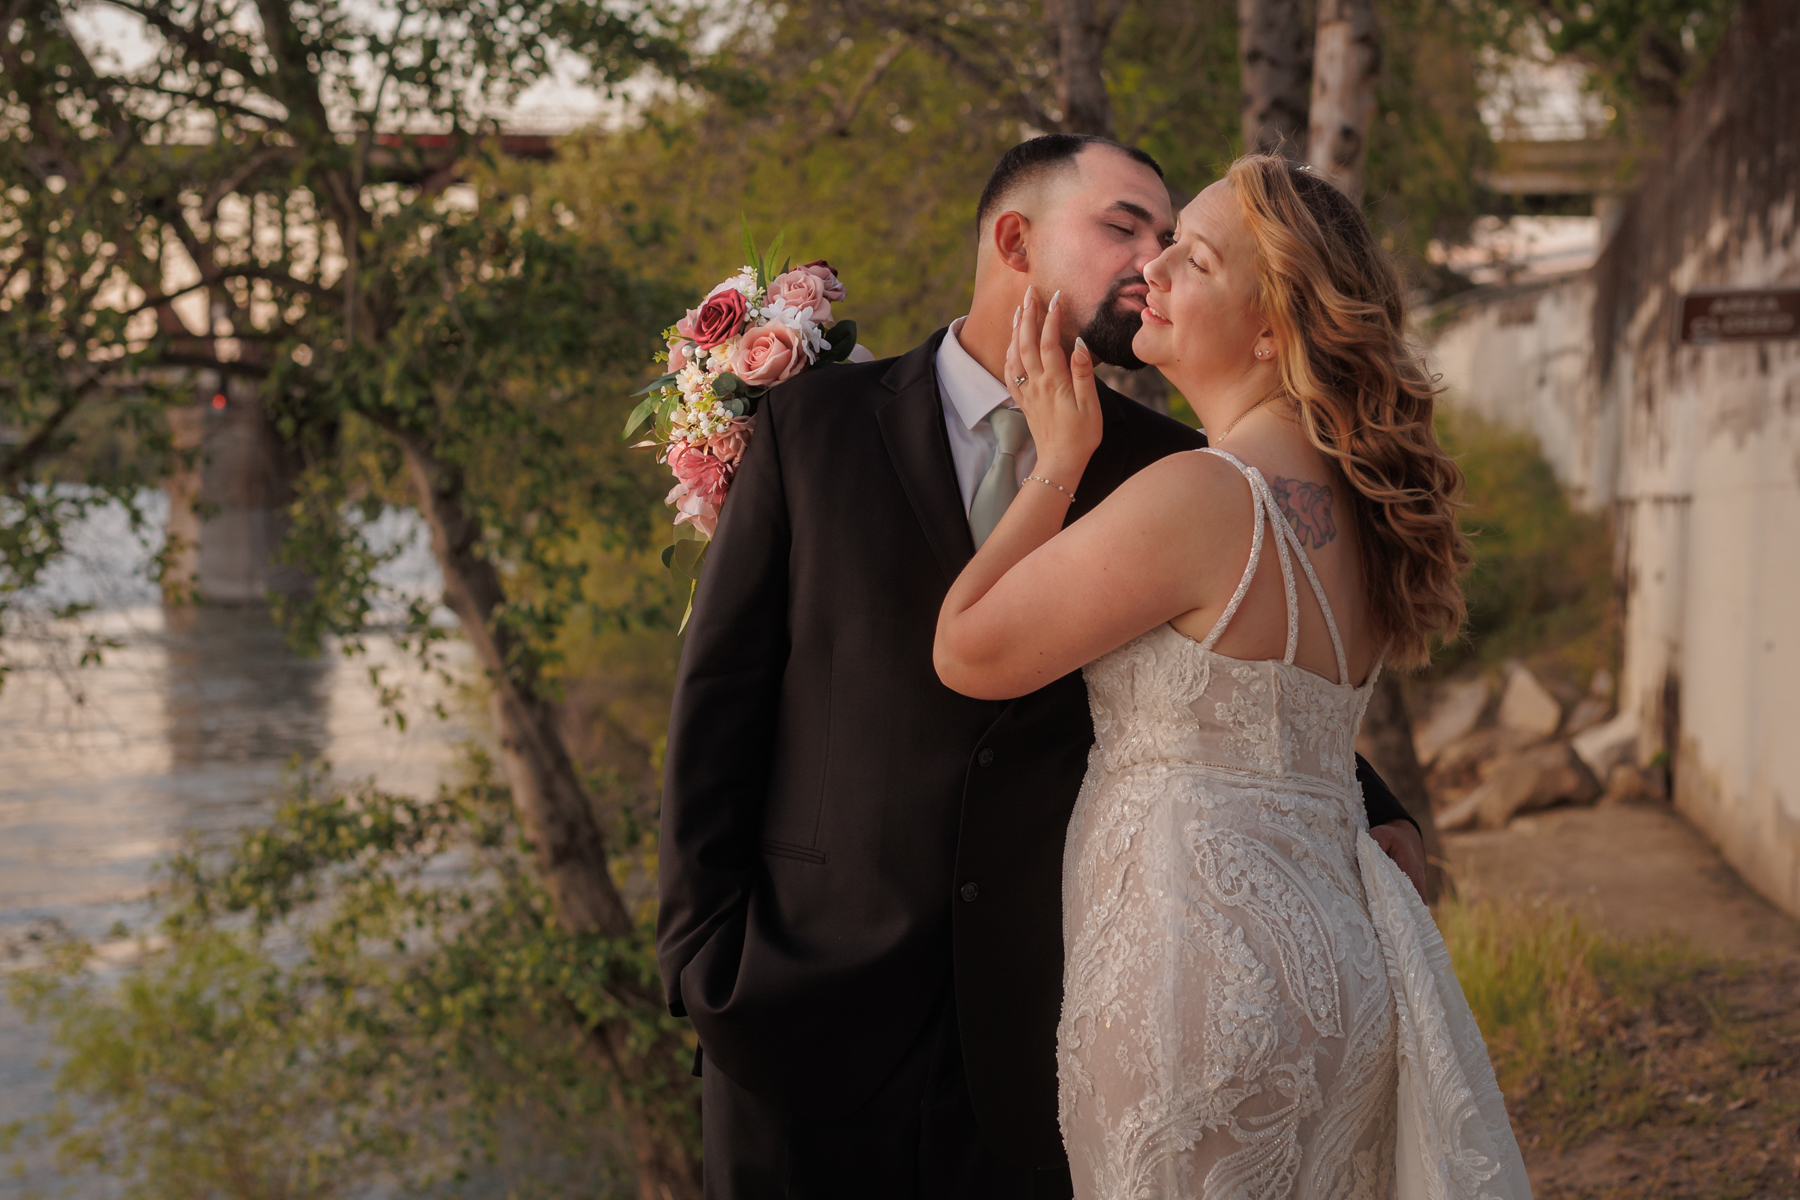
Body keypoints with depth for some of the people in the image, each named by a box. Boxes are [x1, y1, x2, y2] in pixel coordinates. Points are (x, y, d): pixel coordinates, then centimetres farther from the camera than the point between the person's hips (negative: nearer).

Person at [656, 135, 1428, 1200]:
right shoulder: (815, 422, -2)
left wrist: (1363, 810, 0)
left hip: (1038, 1010, 2)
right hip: (816, 992, -1)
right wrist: (700, 939, -3)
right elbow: (722, 692, 0)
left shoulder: (1161, 466, 3)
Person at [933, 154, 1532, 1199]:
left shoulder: (1199, 497, -20)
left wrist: (1057, 461, -1)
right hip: (1333, 950, 9)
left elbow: (966, 652, -10)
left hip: (1204, 966, -9)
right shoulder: (1345, 497, 7)